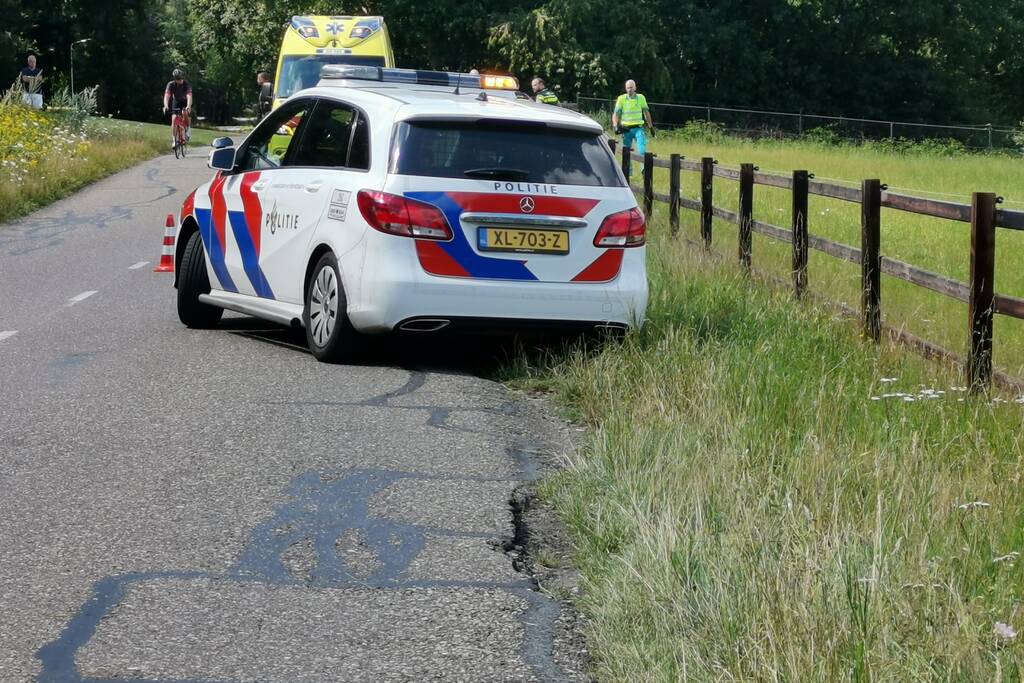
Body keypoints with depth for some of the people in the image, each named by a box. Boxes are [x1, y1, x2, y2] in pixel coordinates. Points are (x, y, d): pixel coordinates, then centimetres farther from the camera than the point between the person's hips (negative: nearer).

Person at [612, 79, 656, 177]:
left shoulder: (641, 98, 6)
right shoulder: (621, 99, 1)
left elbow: (646, 112, 16)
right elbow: (616, 114, -2)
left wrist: (651, 127, 18)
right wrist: (616, 125, -19)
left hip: (638, 128, 0)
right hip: (626, 129, 0)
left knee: (642, 150, -16)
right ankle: (627, 172, 19)